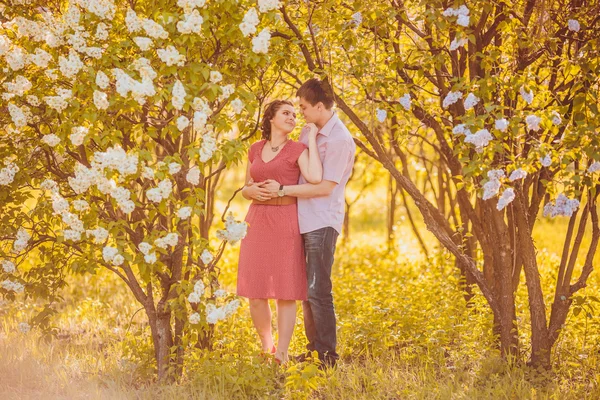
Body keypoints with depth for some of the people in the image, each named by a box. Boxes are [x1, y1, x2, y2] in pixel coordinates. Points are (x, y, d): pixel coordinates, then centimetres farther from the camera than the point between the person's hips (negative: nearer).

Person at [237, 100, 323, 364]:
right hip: (257, 221, 4)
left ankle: (282, 354, 0)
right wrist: (251, 191, -5)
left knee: (286, 292, -4)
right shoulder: (255, 149, 13)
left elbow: (315, 178, -19)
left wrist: (311, 139, -11)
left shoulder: (298, 149, 0)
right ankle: (266, 346, 21)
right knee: (255, 292, 4)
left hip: (285, 222, -4)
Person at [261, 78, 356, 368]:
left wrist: (282, 190, -15)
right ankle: (314, 348, 22)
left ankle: (328, 355, -1)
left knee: (318, 290, -8)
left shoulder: (339, 140, -13)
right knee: (306, 289, 13)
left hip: (322, 223, -9)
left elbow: (325, 187, -17)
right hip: (303, 221, 9)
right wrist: (264, 186, 12)